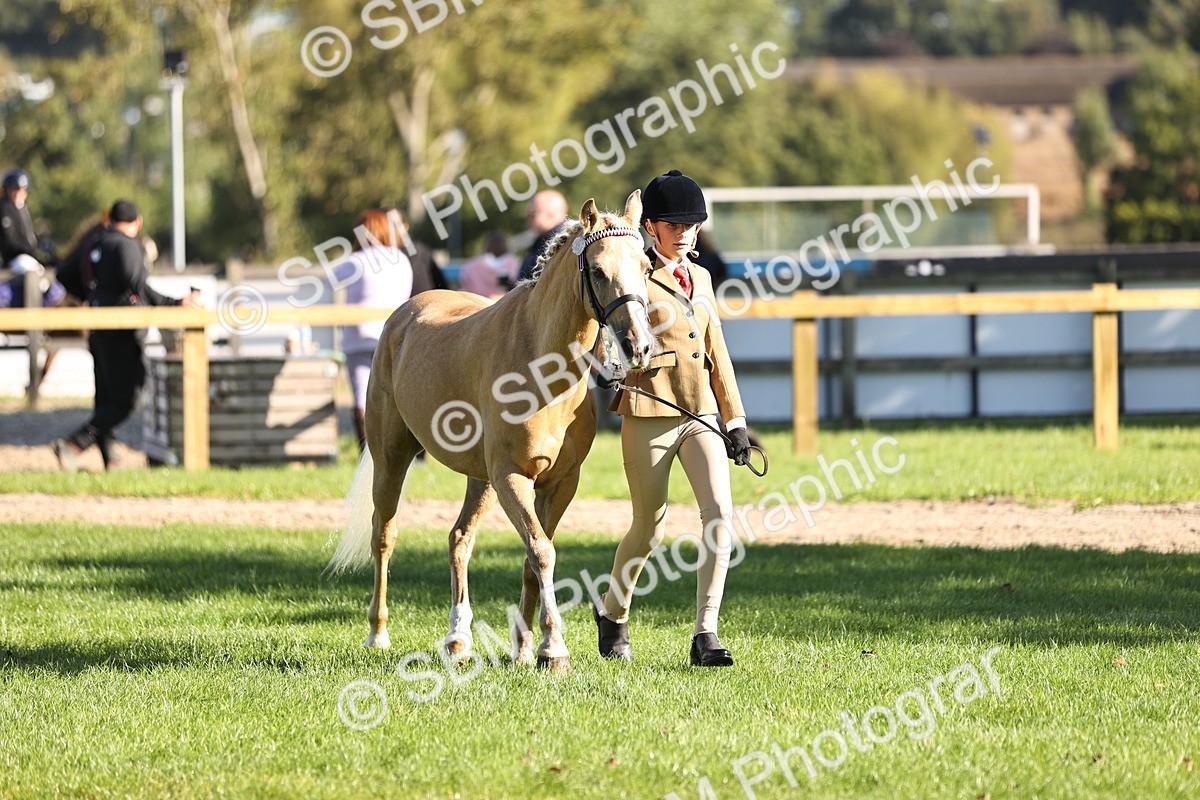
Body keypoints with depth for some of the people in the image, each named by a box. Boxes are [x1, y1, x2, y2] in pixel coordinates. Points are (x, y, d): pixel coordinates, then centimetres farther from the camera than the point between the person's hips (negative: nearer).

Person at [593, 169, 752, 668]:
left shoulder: (699, 279, 14)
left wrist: (735, 420, 15)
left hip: (699, 413, 5)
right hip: (650, 413, -5)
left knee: (720, 510, -14)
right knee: (650, 530, 4)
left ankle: (706, 633, -14)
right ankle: (612, 612, 32)